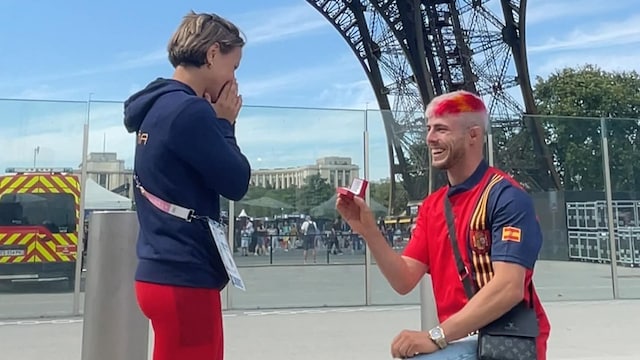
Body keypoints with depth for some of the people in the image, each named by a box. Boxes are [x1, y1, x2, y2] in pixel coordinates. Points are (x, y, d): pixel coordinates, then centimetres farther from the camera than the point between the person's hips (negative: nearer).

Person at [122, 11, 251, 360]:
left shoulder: (158, 107, 11)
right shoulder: (189, 111, -19)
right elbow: (236, 182, -12)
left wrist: (216, 121, 7)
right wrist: (224, 123, -2)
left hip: (164, 272, 10)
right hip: (184, 278, -10)